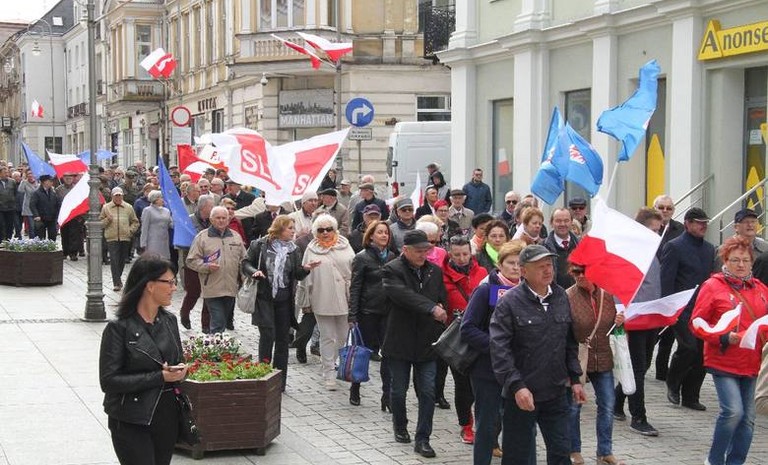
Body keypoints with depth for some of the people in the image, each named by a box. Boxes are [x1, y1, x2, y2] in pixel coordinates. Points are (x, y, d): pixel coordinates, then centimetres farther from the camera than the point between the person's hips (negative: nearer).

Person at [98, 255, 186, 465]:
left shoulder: (169, 320, 6)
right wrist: (159, 377, -20)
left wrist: (180, 370, -6)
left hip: (167, 418, 6)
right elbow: (108, 381, -16)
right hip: (132, 424, -6)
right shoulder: (118, 327, -13)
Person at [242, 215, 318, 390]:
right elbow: (245, 263, 4)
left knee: (282, 338, 7)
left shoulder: (293, 250, 9)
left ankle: (280, 380, 14)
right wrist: (254, 272, -16)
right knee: (268, 334, -13)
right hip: (264, 297, -4)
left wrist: (305, 269, -12)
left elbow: (298, 275, 9)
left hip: (284, 299, 4)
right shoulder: (260, 245, -2)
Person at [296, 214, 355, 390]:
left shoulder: (345, 246, 5)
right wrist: (305, 301, 2)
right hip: (322, 301, -2)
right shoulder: (311, 249, 1)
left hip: (344, 299, 2)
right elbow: (305, 277, 3)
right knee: (327, 337, 3)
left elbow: (354, 272, 7)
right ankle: (329, 374, 8)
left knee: (343, 337, 10)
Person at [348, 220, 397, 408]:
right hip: (368, 312, -4)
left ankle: (387, 396, 1)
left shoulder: (392, 257, 9)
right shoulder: (362, 258, -4)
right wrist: (352, 315, -11)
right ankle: (355, 390, 25)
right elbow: (355, 288, -6)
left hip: (388, 312, 4)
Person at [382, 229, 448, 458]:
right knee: (398, 390, 11)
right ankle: (400, 428, 34)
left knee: (428, 392, -3)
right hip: (400, 342, -3)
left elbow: (443, 302, 11)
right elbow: (403, 295, -26)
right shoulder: (392, 270, -9)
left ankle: (422, 439, 3)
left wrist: (440, 336, 2)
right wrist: (431, 308, -35)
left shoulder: (435, 271, 7)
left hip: (427, 343, 3)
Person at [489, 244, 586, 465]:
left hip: (556, 393, 5)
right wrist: (517, 386, -22)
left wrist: (575, 378, 14)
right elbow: (499, 350, -16)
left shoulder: (561, 297, 7)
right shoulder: (509, 302, -12)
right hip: (521, 395, -5)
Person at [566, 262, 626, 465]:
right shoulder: (568, 296, -14)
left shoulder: (606, 294, 0)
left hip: (603, 359, 4)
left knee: (607, 405, 8)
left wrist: (619, 322, -6)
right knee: (573, 407, 8)